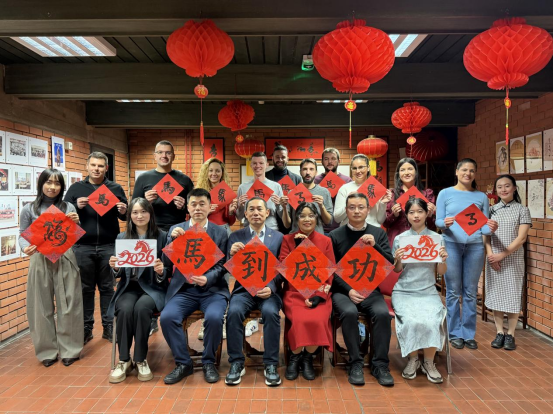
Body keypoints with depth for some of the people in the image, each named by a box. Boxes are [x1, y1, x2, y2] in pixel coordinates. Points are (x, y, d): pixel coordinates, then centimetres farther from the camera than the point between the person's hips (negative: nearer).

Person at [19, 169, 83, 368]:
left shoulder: (68, 207, 6)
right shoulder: (29, 209, 3)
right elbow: (23, 235, 4)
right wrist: (26, 248, -17)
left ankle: (69, 349, 17)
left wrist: (76, 223, -11)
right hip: (40, 261, 0)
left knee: (67, 305, 4)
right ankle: (47, 351, 22)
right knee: (42, 307, 8)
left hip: (65, 261, 0)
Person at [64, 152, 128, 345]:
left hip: (108, 247, 0)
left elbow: (125, 216, 9)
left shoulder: (116, 188, 8)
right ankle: (86, 327, 18)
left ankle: (109, 326, 16)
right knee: (85, 288, 8)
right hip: (83, 247, 0)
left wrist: (124, 211, -14)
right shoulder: (76, 188, 8)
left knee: (107, 287, 7)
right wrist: (76, 206, -14)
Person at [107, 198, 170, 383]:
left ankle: (141, 360, -14)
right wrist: (115, 267, -14)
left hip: (153, 288, -2)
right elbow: (119, 274, 9)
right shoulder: (122, 237, 9)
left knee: (141, 308, -33)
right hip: (129, 287, 2)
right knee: (125, 309, -29)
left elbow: (168, 271, -1)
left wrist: (161, 271, -24)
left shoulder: (162, 236, 0)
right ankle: (124, 360, -11)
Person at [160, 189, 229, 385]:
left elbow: (222, 266, 0)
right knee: (167, 317, -25)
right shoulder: (176, 230, 9)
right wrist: (172, 239, -13)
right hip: (184, 289, 2)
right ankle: (183, 363, -2)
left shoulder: (220, 232, 5)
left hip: (212, 289, -1)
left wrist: (207, 279, -20)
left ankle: (209, 363, -2)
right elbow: (167, 263, 3)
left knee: (214, 317, -30)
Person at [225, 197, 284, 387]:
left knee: (271, 312, -31)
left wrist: (271, 288, -15)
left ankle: (271, 364, -14)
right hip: (244, 289, 1)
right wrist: (232, 254, -19)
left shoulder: (278, 237, 7)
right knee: (234, 312, -29)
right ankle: (237, 363, -11)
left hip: (269, 289, 0)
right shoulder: (236, 236, 8)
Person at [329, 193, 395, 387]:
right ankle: (355, 363, -13)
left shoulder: (378, 233, 8)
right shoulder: (335, 235, 2)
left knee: (383, 313, -27)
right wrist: (348, 290, -15)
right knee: (349, 312, -31)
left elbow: (390, 264, 1)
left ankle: (380, 365, -10)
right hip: (343, 290, -1)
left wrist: (375, 246, -15)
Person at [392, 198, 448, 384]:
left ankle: (429, 363, 0)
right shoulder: (399, 239, 4)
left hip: (428, 292, 1)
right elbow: (397, 271, 8)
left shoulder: (436, 238, 5)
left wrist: (444, 260, -13)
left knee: (430, 322, -26)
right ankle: (412, 359, 0)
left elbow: (441, 272, 7)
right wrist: (398, 260, -13)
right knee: (411, 321, -26)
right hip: (404, 292, 0)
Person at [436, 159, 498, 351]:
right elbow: (438, 221, 0)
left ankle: (469, 334, 19)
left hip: (475, 246, 2)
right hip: (451, 244, -2)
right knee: (453, 292, 4)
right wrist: (445, 223, -21)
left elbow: (484, 225, 6)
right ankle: (455, 334, 15)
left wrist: (491, 228, -16)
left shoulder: (482, 197, 9)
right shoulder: (445, 193, 2)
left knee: (470, 292, 8)